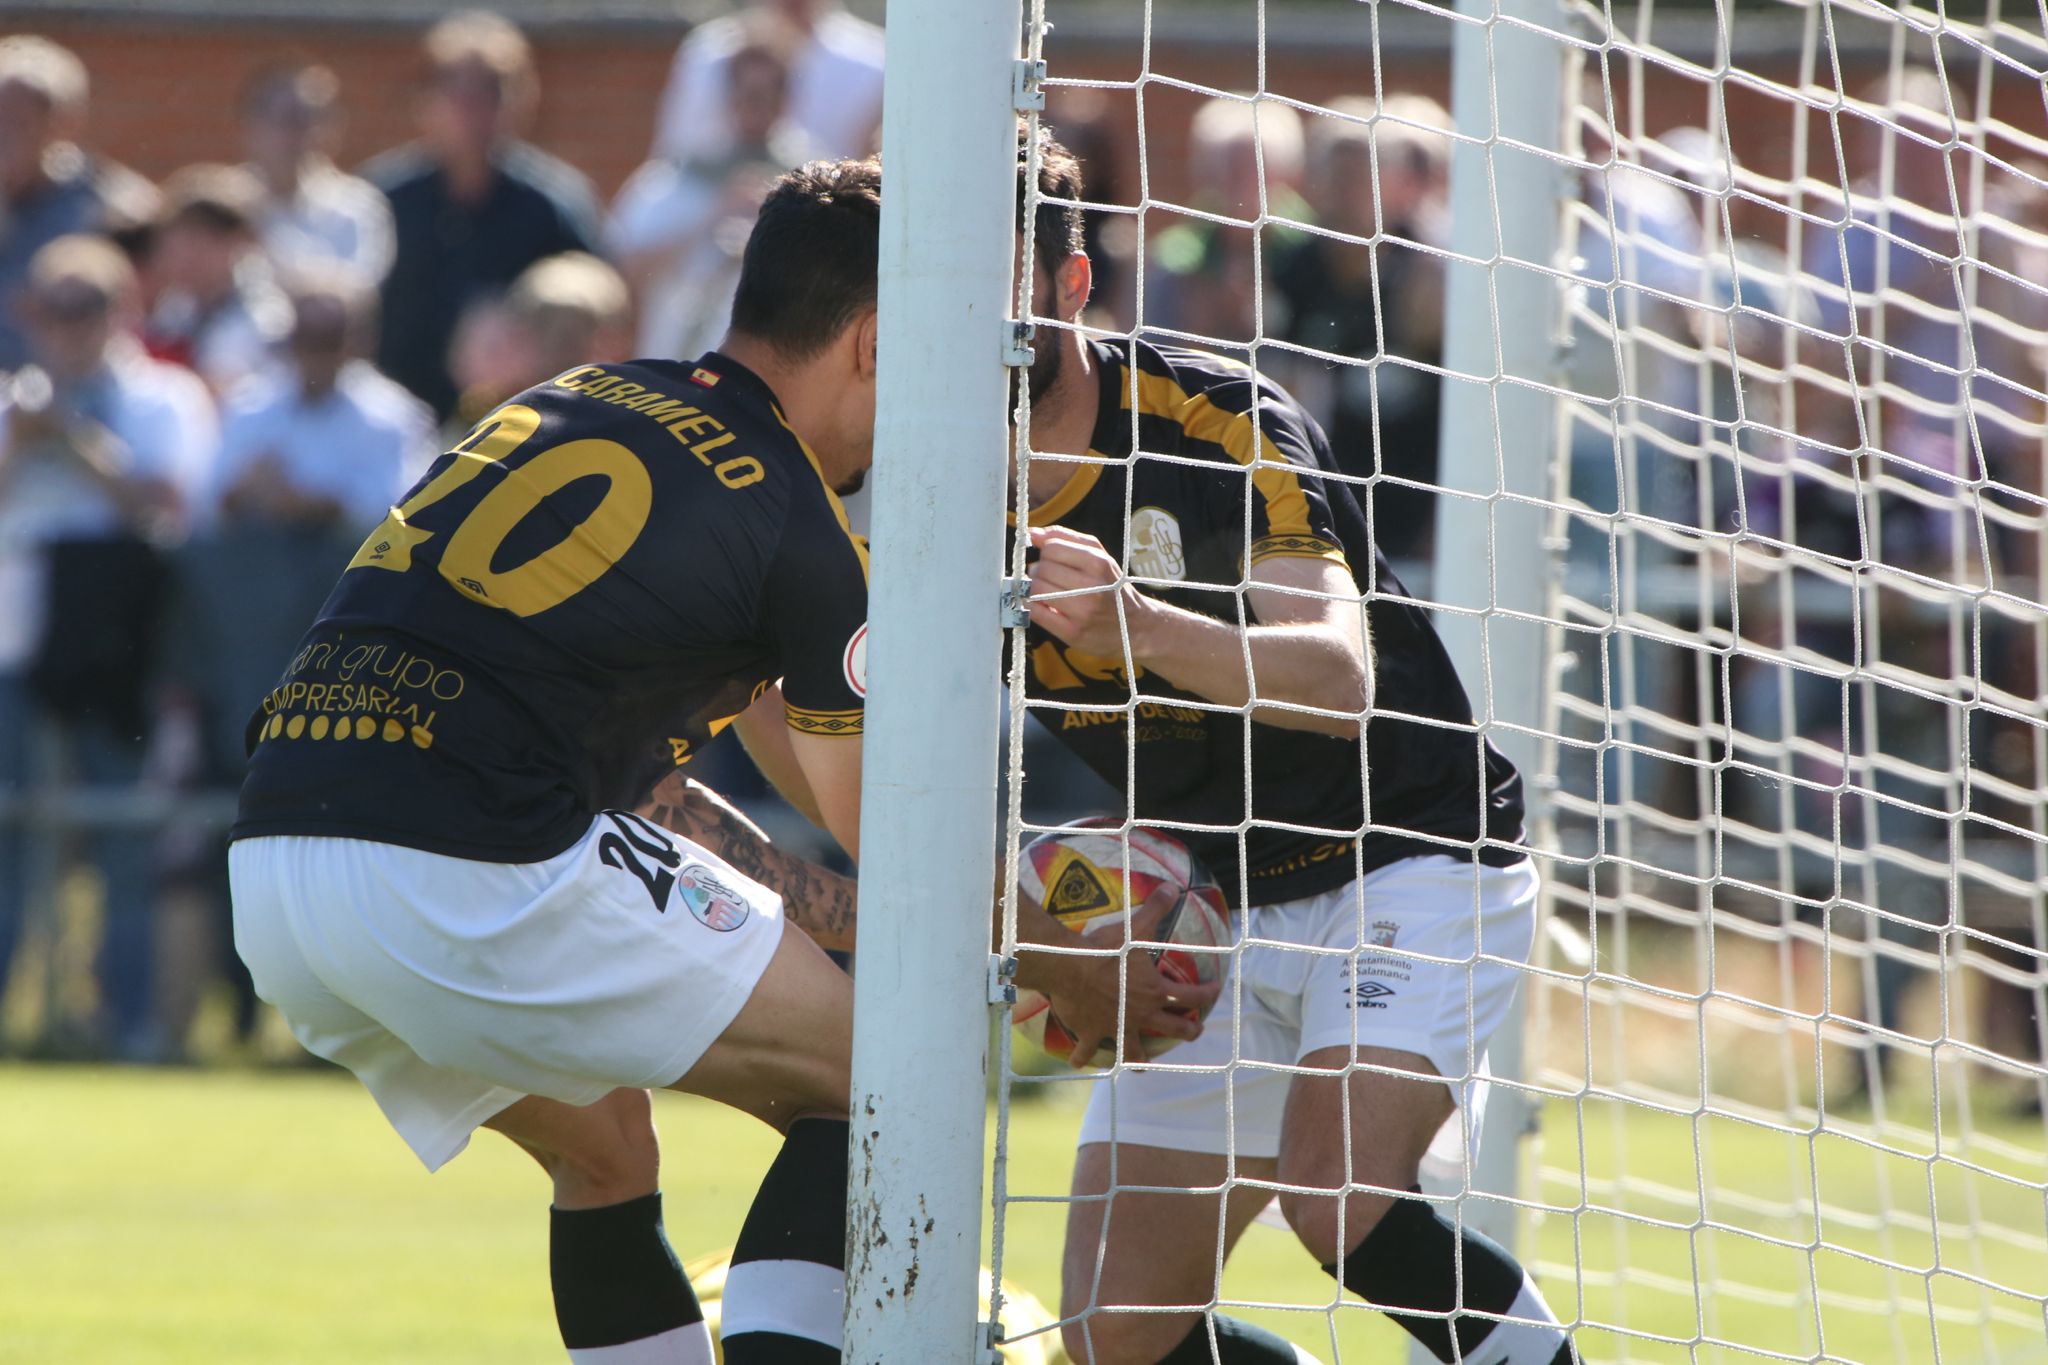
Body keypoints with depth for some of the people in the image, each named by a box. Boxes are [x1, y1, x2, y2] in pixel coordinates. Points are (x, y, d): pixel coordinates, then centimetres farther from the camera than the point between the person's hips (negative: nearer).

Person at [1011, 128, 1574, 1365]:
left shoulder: (1218, 425, -20)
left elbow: (1338, 677, -34)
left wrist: (1138, 624, -51)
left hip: (1412, 865, -7)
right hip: (1208, 914, 7)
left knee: (1342, 1202, -31)